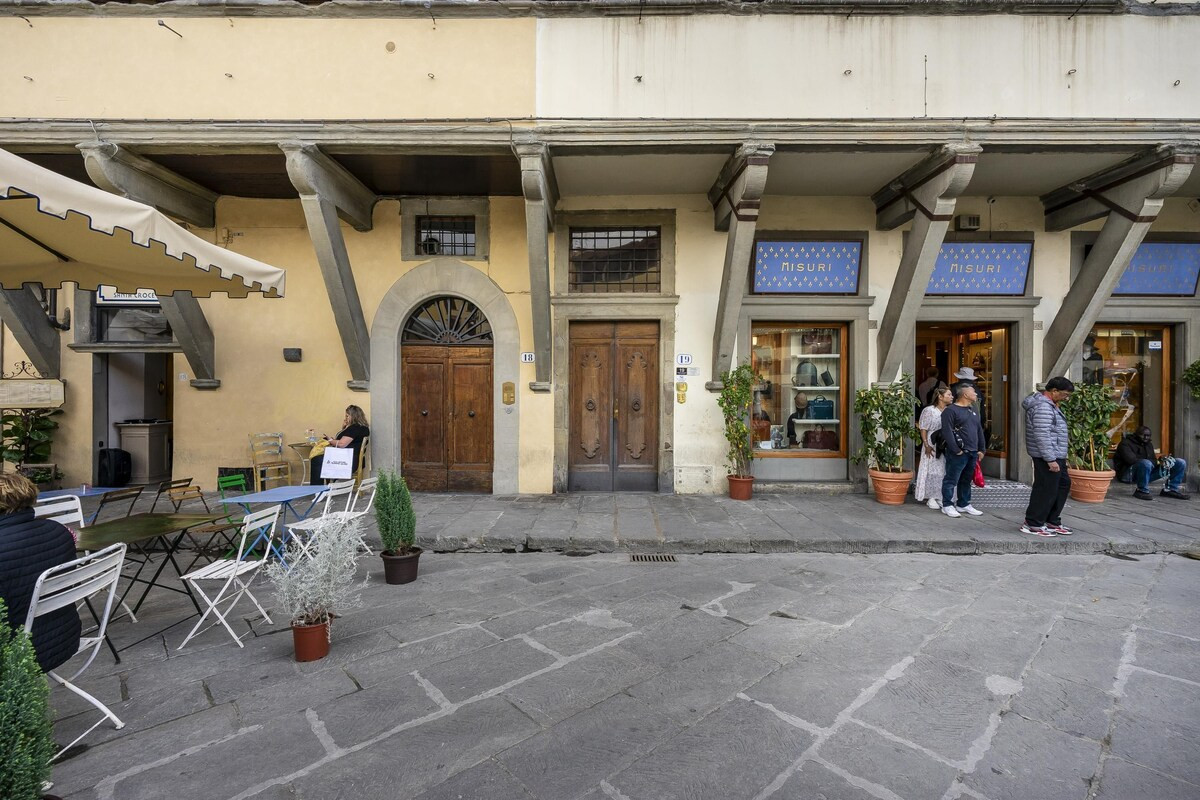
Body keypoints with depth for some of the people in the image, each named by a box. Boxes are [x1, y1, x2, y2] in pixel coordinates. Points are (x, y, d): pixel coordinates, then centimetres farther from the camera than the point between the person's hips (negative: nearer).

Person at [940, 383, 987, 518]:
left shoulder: (973, 411, 19)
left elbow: (980, 430, 23)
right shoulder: (950, 410, -9)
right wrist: (956, 450, -17)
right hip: (958, 453, -8)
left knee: (966, 480, 14)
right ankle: (947, 505, 4)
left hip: (972, 453, 8)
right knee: (952, 480, -3)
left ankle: (963, 504, 24)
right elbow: (947, 431, -15)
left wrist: (981, 449, 16)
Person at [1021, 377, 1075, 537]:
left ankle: (1052, 522, 26)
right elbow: (1042, 436, -25)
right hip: (1047, 457, -11)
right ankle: (1032, 524, 5)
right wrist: (1050, 459, -25)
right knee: (1046, 490, -4)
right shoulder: (1043, 407, -20)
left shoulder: (1048, 404, 14)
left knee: (1063, 484, 18)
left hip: (1055, 455, 11)